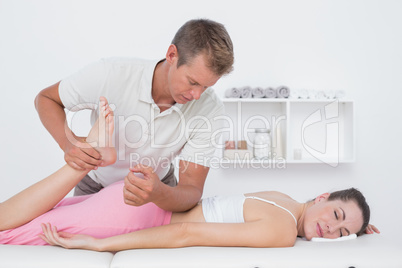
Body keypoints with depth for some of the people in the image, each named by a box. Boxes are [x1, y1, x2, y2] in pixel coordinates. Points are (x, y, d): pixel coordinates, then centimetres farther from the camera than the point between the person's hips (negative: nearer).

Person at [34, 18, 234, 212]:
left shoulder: (209, 108, -26)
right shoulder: (111, 74, -29)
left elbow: (193, 189, -26)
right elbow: (46, 98, -13)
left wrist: (160, 194, -49)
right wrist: (68, 142, -33)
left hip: (158, 185, 1)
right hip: (95, 186, 0)